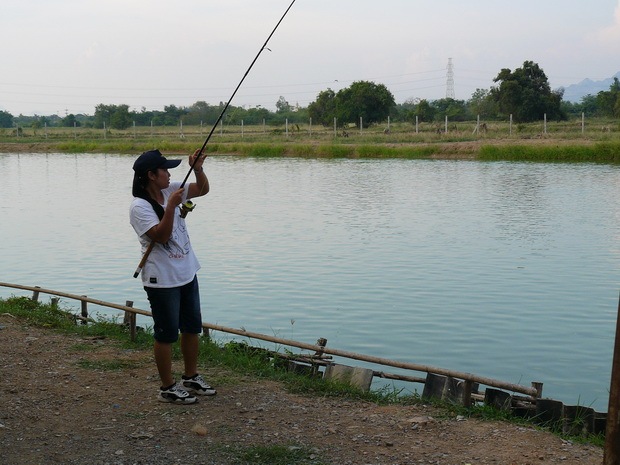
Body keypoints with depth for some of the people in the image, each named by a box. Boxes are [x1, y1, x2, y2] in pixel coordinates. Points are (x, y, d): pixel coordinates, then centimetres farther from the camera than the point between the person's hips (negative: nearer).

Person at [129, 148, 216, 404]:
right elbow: (161, 236, -27)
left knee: (192, 327, 17)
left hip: (187, 274, 8)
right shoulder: (139, 207, -18)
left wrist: (197, 168, -6)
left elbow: (203, 189, 11)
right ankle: (167, 388, 16)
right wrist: (171, 206, -30)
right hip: (162, 280, -8)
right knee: (167, 334, 2)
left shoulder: (170, 191, 3)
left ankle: (191, 377, 32)